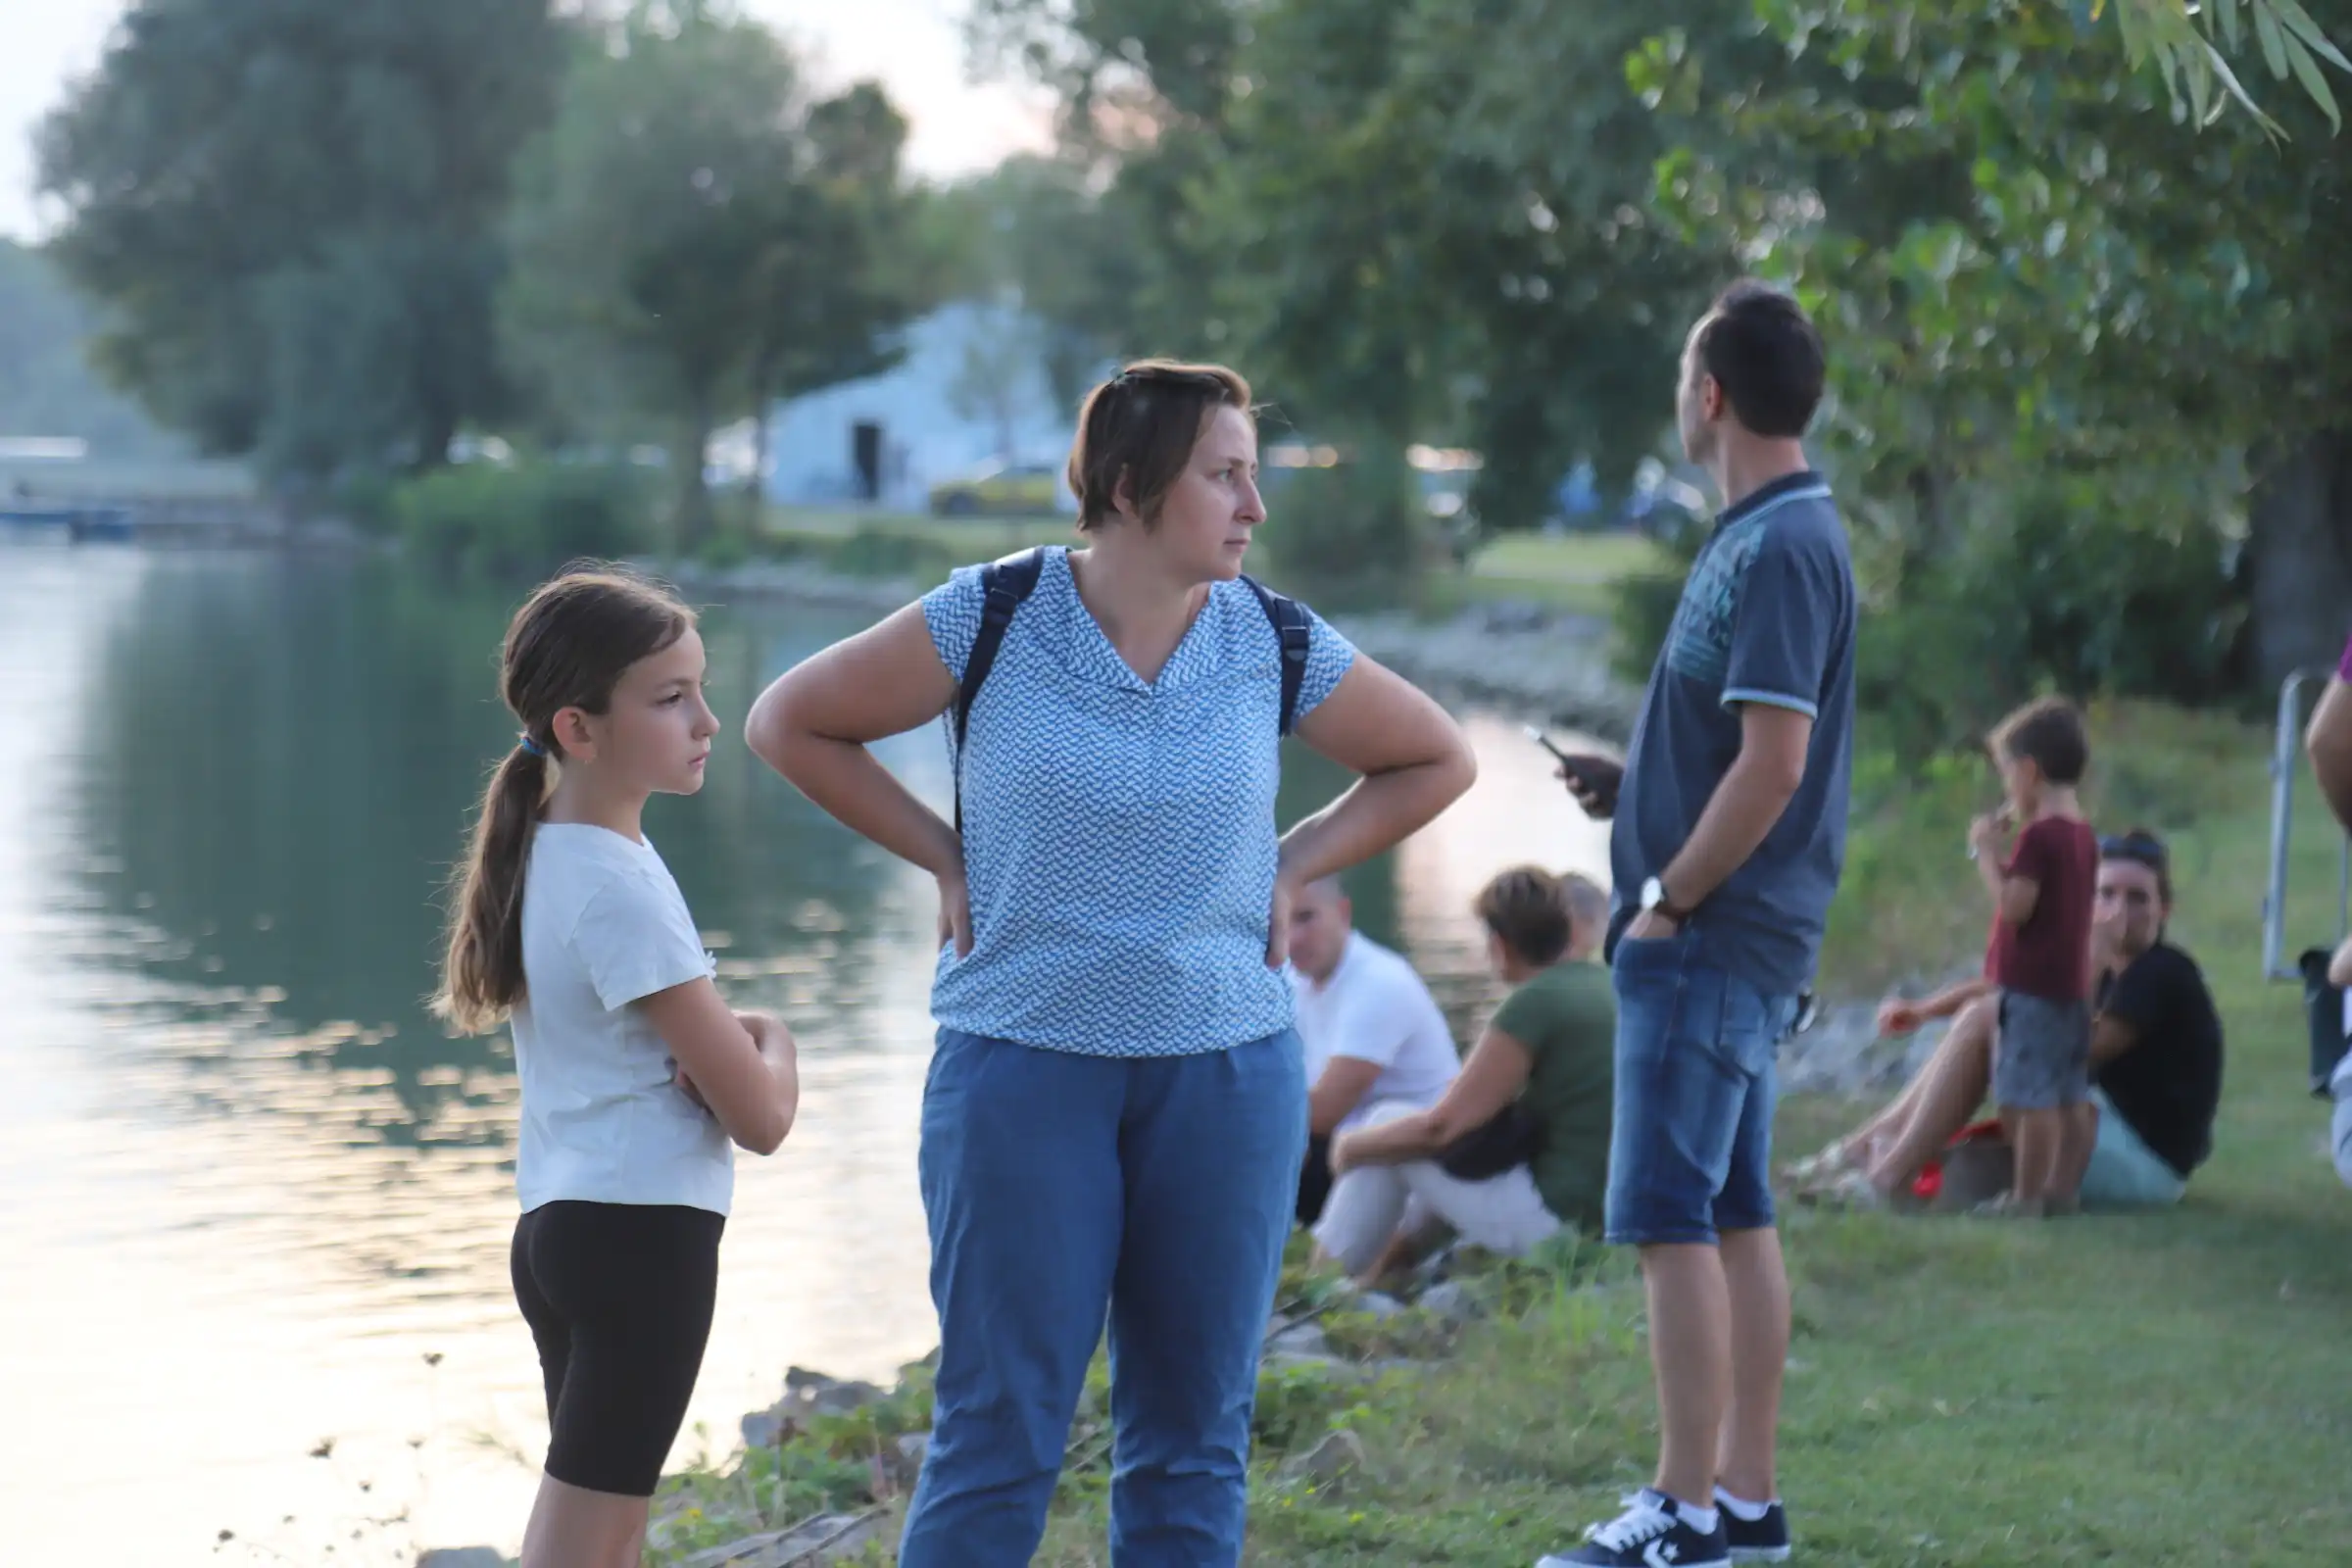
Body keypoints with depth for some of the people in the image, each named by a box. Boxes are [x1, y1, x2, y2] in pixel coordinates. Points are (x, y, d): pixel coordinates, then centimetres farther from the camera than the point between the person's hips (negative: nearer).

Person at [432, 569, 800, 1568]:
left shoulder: (541, 854, 9)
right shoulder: (620, 889, -18)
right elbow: (760, 1117, -17)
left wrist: (727, 1036, -3)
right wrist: (771, 1042, 5)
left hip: (557, 1225, 10)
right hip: (643, 1233, -10)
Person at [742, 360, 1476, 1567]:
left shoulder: (1277, 645, -1)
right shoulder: (991, 620, -8)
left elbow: (1437, 760, 14)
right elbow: (788, 721, 1)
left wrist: (1292, 867, 4)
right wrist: (946, 859, -2)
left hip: (1227, 1067, 3)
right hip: (1024, 1058, -2)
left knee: (1193, 1434, 8)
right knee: (1000, 1432, 0)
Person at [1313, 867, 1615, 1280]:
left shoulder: (1535, 1003, -15)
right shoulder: (1606, 987, 8)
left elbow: (1442, 1125, -12)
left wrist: (1354, 1145, 6)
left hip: (1556, 1219, -8)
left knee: (1390, 1124, 5)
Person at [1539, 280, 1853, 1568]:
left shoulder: (1782, 548, -17)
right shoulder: (1758, 536, 14)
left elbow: (1772, 763, -22)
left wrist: (1668, 899, -15)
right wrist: (1634, 783, 11)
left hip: (1712, 934, -10)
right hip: (1726, 935, 10)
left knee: (1669, 1218, -8)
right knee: (1733, 1214, 12)